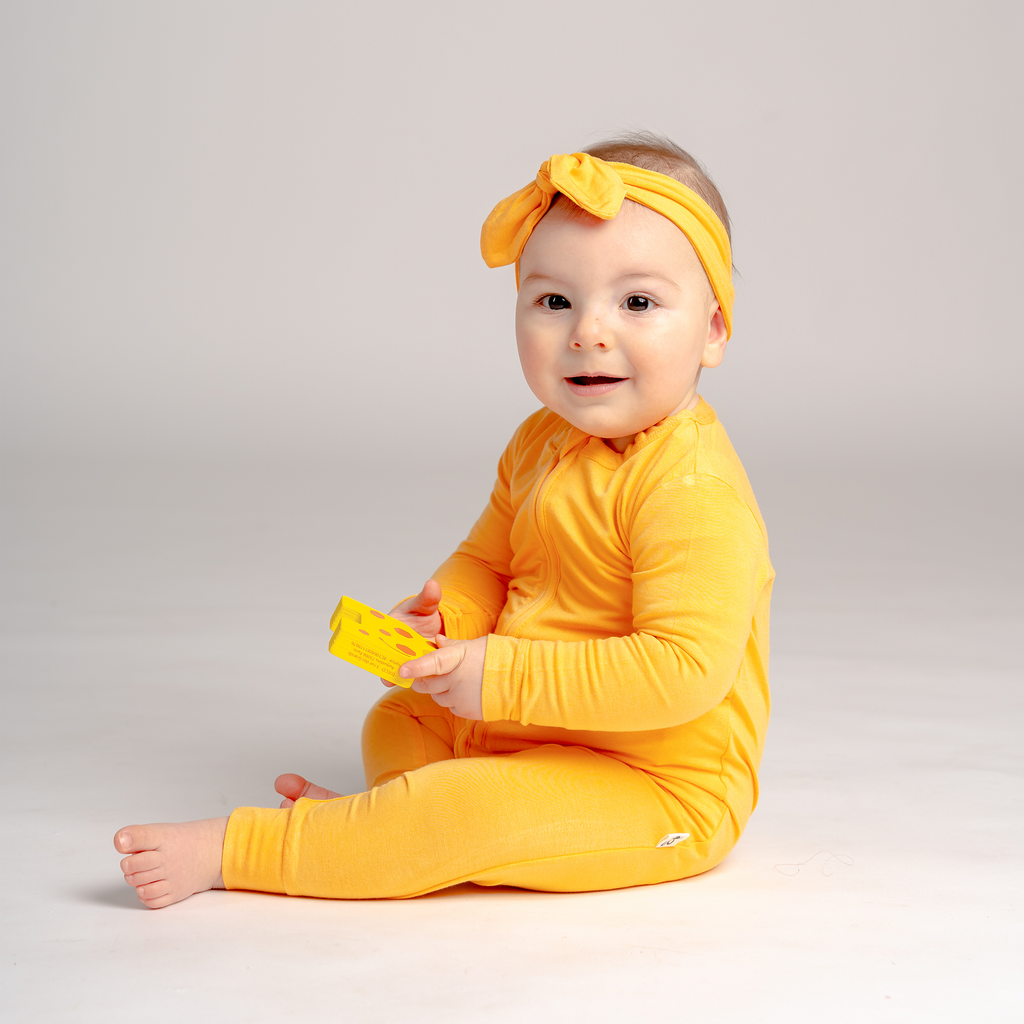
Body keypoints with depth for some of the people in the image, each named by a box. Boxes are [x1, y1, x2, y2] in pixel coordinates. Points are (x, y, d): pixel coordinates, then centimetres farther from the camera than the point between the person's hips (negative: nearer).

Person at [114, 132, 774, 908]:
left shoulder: (693, 491, -26)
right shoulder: (541, 443, 5)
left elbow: (686, 668, -33)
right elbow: (486, 561, 15)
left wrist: (504, 676, -29)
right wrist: (435, 621, -9)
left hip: (664, 794, -10)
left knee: (474, 816, -28)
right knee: (396, 720, 21)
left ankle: (230, 851, -17)